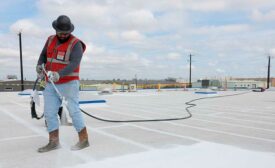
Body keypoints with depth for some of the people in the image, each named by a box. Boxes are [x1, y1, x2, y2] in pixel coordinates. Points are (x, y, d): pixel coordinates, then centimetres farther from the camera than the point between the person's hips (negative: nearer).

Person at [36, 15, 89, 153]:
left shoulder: (76, 44, -11)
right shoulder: (50, 40, 9)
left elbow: (74, 64, -23)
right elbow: (43, 54, 19)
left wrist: (59, 74, -36)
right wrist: (40, 65, -3)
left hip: (69, 83, -6)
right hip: (51, 84, 7)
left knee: (74, 111, -5)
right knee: (49, 112, 7)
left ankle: (84, 140, 8)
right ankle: (54, 142, 18)